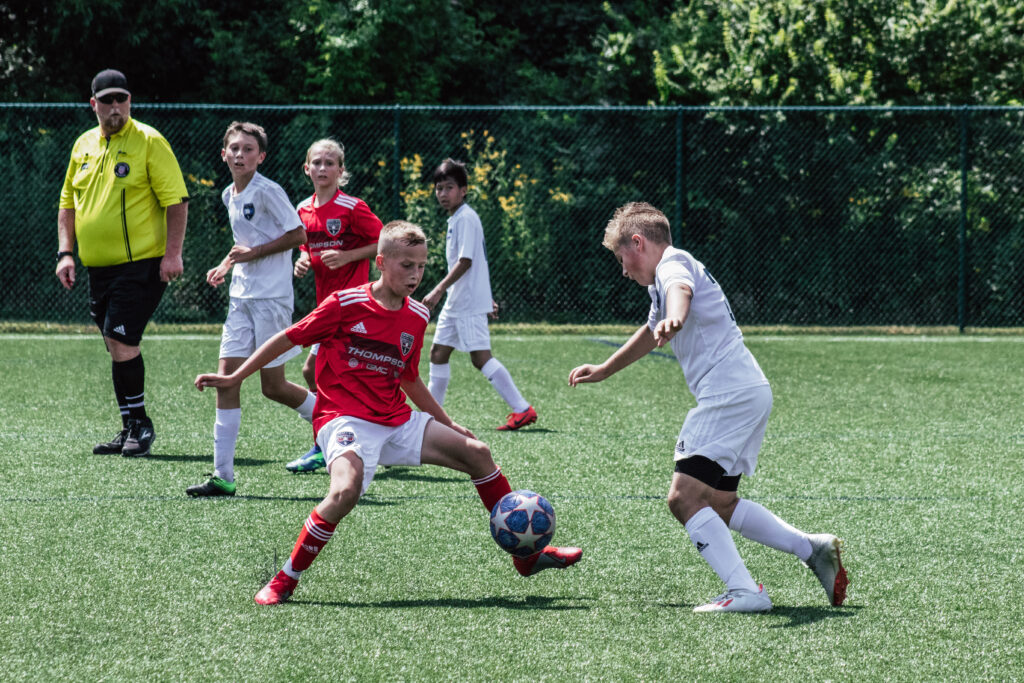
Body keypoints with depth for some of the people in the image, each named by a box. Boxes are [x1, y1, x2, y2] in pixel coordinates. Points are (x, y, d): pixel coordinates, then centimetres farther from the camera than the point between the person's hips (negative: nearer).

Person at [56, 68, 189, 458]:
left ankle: (138, 424, -3)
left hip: (140, 265, -6)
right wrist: (65, 252, 11)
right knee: (118, 348, 9)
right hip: (99, 266, 7)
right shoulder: (84, 145, 13)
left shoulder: (149, 142, -6)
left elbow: (176, 199, -9)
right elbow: (68, 202, 20)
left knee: (121, 342, -14)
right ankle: (132, 429, 15)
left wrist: (172, 253, -16)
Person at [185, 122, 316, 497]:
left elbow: (298, 235, -12)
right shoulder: (229, 196, 13)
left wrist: (254, 252, -16)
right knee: (227, 377, -3)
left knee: (273, 386, -1)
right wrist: (227, 264, 10)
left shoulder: (267, 192, -11)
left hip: (271, 297, -7)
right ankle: (223, 476, -5)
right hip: (241, 297, 7)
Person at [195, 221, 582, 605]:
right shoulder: (346, 304, -10)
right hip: (345, 418, -7)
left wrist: (447, 424, 27)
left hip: (397, 420, 7)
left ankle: (527, 555, 19)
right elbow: (289, 338, -2)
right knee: (347, 489, -35)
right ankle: (284, 582, -22)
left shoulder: (417, 317, 9)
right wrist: (233, 378, -3)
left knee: (476, 453, 5)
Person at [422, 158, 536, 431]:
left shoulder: (466, 218, -13)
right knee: (438, 352, 12)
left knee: (480, 357, -13)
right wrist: (486, 298, 24)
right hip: (455, 302, 10)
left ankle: (523, 410, -14)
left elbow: (465, 261, -21)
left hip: (470, 303, -10)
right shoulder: (456, 219, 16)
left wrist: (439, 290, -24)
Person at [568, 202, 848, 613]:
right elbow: (651, 333, 46)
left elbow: (680, 290, -32)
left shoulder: (673, 263, -5)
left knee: (685, 498, -15)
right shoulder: (663, 280, 26)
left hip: (730, 393, -10)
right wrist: (602, 371, 57)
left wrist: (674, 319, -55)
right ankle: (812, 549, 15)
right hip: (749, 393, 10)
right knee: (719, 506, 15)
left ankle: (744, 592, -22)